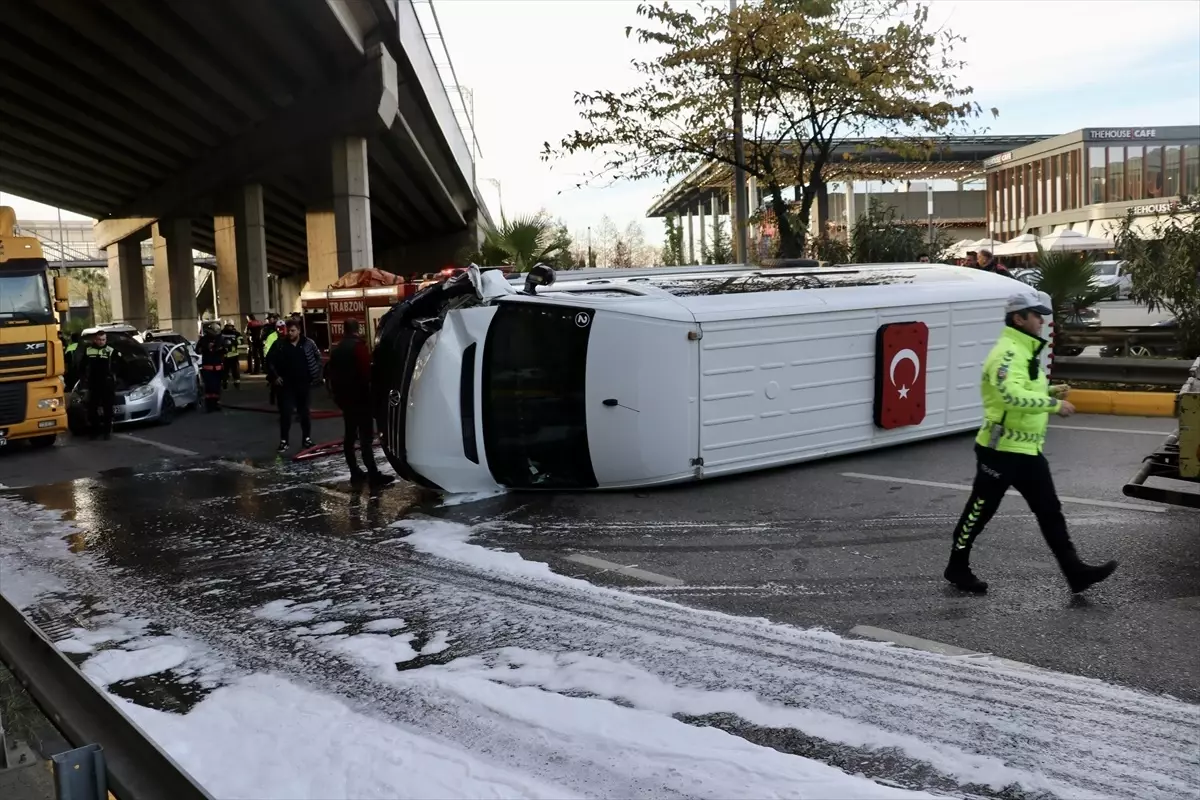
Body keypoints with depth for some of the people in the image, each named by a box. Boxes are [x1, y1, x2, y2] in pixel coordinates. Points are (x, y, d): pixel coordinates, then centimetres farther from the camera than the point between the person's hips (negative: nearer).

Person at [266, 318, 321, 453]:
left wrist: (315, 374, 0)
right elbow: (269, 360, 3)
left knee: (304, 411, 12)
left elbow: (318, 357, 8)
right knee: (285, 412, -2)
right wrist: (275, 376, -4)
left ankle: (307, 438, 22)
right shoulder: (279, 344, -4)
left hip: (303, 383, 1)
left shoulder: (308, 343, -3)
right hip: (285, 384, -1)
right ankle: (283, 441, 6)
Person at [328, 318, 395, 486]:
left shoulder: (337, 349, 15)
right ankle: (373, 474, -13)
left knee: (350, 435, 11)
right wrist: (371, 391, -7)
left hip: (344, 397, 9)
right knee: (366, 437, -10)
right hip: (359, 397, -8)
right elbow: (366, 371, -19)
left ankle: (355, 472, 13)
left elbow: (332, 373, 18)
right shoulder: (358, 346, -11)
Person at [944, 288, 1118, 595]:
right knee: (980, 511, 4)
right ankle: (957, 568, 19)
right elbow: (1012, 395, -35)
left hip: (1028, 450, 10)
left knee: (1050, 512, 9)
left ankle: (1076, 572, 14)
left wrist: (1049, 391, 7)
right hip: (1001, 450, -10)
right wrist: (1053, 404, -29)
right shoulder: (1007, 352, -19)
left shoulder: (1026, 351, 14)